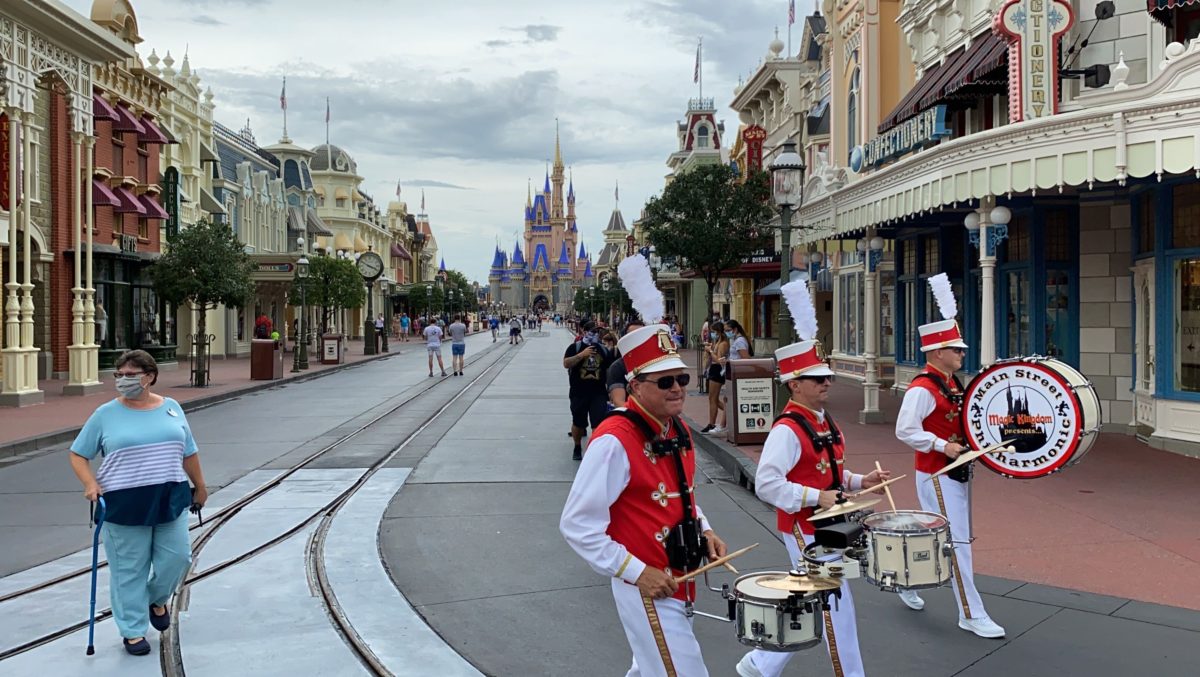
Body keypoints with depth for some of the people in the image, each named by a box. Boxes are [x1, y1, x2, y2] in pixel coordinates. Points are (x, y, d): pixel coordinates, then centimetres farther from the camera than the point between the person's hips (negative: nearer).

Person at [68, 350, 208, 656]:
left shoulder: (171, 407, 7)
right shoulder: (105, 414, -1)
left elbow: (189, 453, 15)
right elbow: (78, 455, 4)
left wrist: (199, 486, 18)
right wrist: (90, 484, -12)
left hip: (170, 499, 3)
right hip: (124, 505, -2)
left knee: (176, 557, 4)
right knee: (129, 569, 4)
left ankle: (157, 599, 34)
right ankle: (133, 630, 18)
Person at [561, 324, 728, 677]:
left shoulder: (679, 431, 4)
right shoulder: (614, 441, -23)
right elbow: (577, 525, -23)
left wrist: (704, 530, 4)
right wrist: (635, 572, -22)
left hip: (679, 580, 9)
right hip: (648, 588, -9)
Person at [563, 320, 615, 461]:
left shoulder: (603, 349, 7)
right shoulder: (575, 347, -3)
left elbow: (610, 369, 13)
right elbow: (566, 364, -16)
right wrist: (582, 354, -25)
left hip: (598, 393, 1)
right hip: (578, 393, -1)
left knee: (599, 423, -9)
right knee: (578, 423, 14)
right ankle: (577, 447, 36)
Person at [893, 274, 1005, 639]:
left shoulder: (953, 383, 11)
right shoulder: (922, 388, -18)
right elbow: (906, 431, -23)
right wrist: (944, 447, -25)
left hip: (957, 472, 9)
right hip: (937, 475, -9)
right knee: (957, 542, -5)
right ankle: (972, 615, 3)